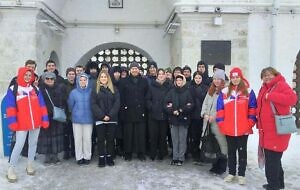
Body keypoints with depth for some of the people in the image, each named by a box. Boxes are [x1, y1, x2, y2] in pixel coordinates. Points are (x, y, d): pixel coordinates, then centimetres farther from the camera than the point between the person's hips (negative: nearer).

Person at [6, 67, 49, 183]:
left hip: (36, 122, 4)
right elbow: (11, 107, -6)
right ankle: (11, 169, 8)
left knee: (33, 143, 12)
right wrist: (12, 121, -13)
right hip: (22, 124, -4)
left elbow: (42, 105, 7)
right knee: (19, 145, -6)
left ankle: (30, 165, 26)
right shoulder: (13, 89, -2)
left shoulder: (35, 89, 9)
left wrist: (45, 119, 1)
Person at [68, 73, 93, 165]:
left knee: (87, 138, 3)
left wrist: (90, 113, 8)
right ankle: (79, 157, 17)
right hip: (77, 119, 1)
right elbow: (70, 105, 7)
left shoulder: (91, 91, -2)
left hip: (88, 119, -1)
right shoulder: (73, 92, -1)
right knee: (78, 138, 5)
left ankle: (87, 157, 16)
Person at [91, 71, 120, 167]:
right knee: (101, 139, 4)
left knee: (110, 139, 6)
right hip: (100, 119, 0)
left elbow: (117, 104, 0)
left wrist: (110, 115, -12)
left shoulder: (114, 90, 8)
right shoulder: (95, 90, 6)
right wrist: (102, 116, -13)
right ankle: (101, 158, 12)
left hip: (112, 119, 1)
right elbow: (94, 105, -2)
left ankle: (109, 157, 18)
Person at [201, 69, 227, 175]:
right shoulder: (211, 90, 17)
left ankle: (221, 166, 8)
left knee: (222, 143, -4)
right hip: (208, 122, 7)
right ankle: (215, 165, 24)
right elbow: (205, 103, 17)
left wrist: (214, 116, -15)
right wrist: (205, 114, 1)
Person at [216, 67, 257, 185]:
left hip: (244, 129, -1)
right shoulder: (224, 92, 5)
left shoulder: (249, 91, 2)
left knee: (242, 151, 8)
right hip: (229, 129, 2)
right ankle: (231, 173, 24)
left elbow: (252, 109, 1)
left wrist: (250, 123, -7)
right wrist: (220, 123, -2)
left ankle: (241, 175, 18)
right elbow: (220, 109, 4)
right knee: (231, 151, 12)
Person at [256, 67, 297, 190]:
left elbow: (292, 98, -28)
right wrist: (259, 123, 15)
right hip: (266, 131, 9)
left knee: (272, 160, -4)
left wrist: (270, 96, -26)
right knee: (273, 159, 19)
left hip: (277, 132, -9)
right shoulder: (264, 88, 16)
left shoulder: (281, 85, -9)